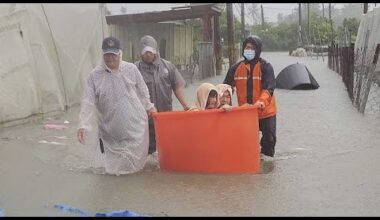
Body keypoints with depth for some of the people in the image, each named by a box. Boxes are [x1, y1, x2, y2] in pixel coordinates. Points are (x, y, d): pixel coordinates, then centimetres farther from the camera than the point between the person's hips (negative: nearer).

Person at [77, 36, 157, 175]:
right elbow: (87, 102, -10)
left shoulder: (131, 69, -2)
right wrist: (83, 125, -19)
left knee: (136, 161, 8)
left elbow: (142, 91, 12)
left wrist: (149, 106, 21)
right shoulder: (94, 75, -7)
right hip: (111, 131, -1)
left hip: (135, 123, 1)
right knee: (115, 168, 6)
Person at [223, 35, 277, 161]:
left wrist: (261, 102, -36)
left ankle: (267, 154, 31)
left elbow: (269, 88, -20)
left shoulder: (265, 67, -11)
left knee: (268, 135, 9)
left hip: (265, 110, -2)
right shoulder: (236, 68, -1)